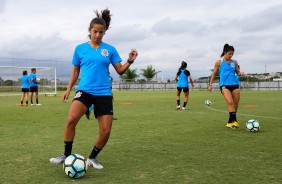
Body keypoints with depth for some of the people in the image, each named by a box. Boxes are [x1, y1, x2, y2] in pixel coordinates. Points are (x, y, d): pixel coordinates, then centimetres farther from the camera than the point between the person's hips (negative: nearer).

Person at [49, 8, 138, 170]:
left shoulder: (110, 50, 5)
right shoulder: (80, 49, 6)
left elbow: (120, 70, 6)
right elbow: (76, 70, 15)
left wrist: (130, 61, -11)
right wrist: (69, 89, 9)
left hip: (104, 93, 1)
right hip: (84, 90, -1)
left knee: (106, 131, -3)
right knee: (71, 120, -25)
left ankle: (92, 158, 22)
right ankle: (67, 155, -5)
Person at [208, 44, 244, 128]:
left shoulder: (234, 62, 11)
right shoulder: (219, 62, 4)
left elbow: (237, 72, 17)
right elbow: (214, 73, 10)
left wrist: (240, 73, -7)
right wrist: (210, 84, 7)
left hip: (234, 84, 4)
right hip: (224, 85, -4)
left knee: (236, 104, 5)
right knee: (230, 102, -23)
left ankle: (231, 121, 20)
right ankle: (234, 120, -22)